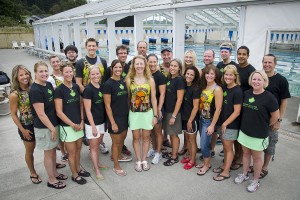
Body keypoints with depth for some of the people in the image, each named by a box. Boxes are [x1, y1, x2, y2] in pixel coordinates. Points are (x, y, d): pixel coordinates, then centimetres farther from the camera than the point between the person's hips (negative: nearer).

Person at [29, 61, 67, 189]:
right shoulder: (35, 90, -22)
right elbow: (41, 114, -22)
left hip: (53, 123, 8)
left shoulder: (49, 84, 3)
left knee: (53, 150, 20)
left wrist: (54, 126, 11)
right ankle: (51, 180, 24)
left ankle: (55, 173, 38)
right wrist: (52, 129, -17)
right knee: (48, 153, 7)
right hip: (44, 127, -7)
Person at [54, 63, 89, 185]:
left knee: (78, 148, 18)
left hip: (79, 124, 6)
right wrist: (72, 124, -13)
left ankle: (78, 169, 38)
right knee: (72, 152, 7)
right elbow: (59, 112, -14)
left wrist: (82, 121, -1)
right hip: (67, 126, -6)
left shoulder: (76, 87, 4)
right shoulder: (59, 90, -14)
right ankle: (74, 175, 25)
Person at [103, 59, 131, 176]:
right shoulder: (108, 84, -15)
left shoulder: (123, 81, 5)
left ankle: (119, 156, 47)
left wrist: (129, 112, 9)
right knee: (116, 141, 6)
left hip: (125, 115, 7)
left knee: (122, 137, 22)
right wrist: (112, 122, -17)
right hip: (115, 117, -7)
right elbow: (107, 105, -16)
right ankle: (116, 166, 23)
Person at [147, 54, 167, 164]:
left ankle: (158, 153, 17)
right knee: (151, 129, 16)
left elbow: (162, 94, -13)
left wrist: (159, 109, -18)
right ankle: (154, 149, 33)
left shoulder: (160, 76, -10)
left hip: (157, 107, -5)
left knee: (158, 130, 4)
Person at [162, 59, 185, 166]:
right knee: (171, 134, 16)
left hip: (174, 111, -7)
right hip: (167, 110, 7)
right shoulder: (169, 78, 8)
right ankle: (173, 153, 32)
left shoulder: (179, 80, -14)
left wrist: (174, 115, -18)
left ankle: (174, 157, 19)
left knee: (174, 134, 5)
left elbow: (179, 99, -17)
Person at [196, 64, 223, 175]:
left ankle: (207, 164, 22)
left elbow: (218, 109, -17)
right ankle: (205, 162, 35)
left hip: (210, 121, -6)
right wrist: (200, 116, 3)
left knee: (203, 145, 0)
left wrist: (212, 125, -16)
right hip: (202, 119, 6)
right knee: (205, 143, 16)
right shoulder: (203, 87, 5)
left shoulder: (217, 89, -16)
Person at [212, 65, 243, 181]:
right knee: (225, 146, 18)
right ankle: (225, 165, 35)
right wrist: (221, 123, 7)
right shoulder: (224, 87, 4)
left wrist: (225, 124, -12)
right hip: (222, 122, 6)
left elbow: (237, 112, -17)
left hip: (231, 125, -6)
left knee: (228, 147, 6)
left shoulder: (237, 91, -16)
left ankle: (226, 172, 19)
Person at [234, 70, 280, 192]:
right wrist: (248, 122, 9)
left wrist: (266, 125, 4)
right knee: (246, 153, 19)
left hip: (259, 134, -4)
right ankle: (244, 175, 39)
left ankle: (255, 181, 30)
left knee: (256, 157, 12)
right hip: (244, 130, 5)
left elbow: (275, 116, -8)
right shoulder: (246, 93, -1)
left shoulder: (269, 97, -17)